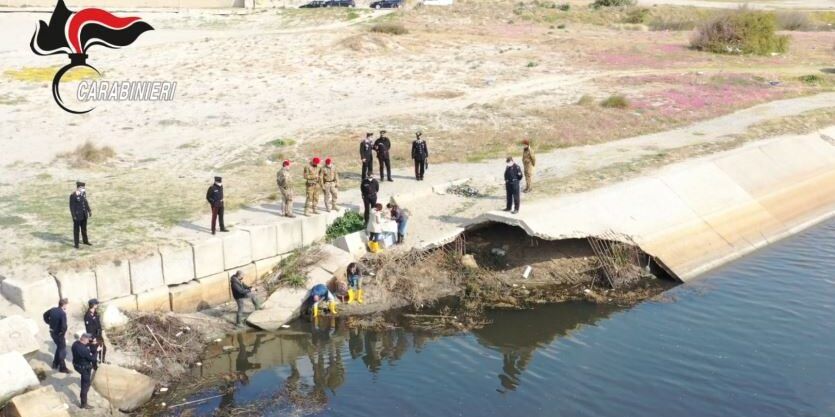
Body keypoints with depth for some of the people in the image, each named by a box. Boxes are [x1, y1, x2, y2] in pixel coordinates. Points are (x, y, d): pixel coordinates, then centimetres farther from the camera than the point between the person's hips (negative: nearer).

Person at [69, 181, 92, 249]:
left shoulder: (83, 193, 1)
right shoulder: (73, 196, -19)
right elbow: (72, 206, -15)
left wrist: (89, 211, 14)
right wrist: (74, 216, -16)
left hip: (84, 215, 7)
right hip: (77, 215, -6)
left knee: (84, 228, 20)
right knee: (76, 230, 6)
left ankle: (85, 241, 35)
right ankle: (76, 243, 17)